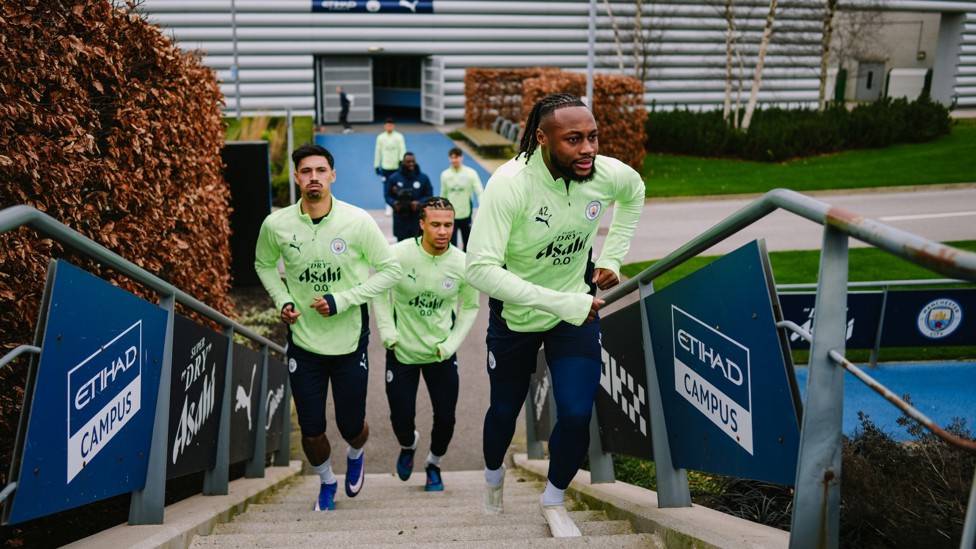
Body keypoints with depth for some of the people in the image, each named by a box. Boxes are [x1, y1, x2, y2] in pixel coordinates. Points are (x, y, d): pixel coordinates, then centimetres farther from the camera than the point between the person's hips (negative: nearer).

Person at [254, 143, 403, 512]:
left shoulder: (357, 221, -12)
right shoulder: (276, 225, -6)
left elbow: (391, 269, -7)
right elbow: (264, 265, 14)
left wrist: (342, 300, -15)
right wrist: (282, 301, -3)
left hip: (350, 342, -1)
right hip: (303, 342, 1)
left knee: (352, 427, 9)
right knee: (311, 432, 5)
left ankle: (355, 456, 48)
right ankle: (326, 482, 38)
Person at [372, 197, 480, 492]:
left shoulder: (462, 264, -12)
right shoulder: (398, 254, -17)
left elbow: (470, 307, 4)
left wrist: (451, 344, -3)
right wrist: (387, 332, -7)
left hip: (441, 354, 1)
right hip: (402, 351, -1)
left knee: (445, 419, 6)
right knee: (401, 420, 6)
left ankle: (434, 464, 38)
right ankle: (408, 445, 44)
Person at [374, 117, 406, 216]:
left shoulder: (399, 136, -3)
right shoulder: (380, 137, 2)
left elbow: (403, 150, -5)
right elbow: (378, 152, 8)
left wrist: (401, 160, -22)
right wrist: (376, 166, 9)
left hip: (396, 166, -1)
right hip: (385, 166, 1)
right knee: (387, 187, -1)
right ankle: (389, 206, 9)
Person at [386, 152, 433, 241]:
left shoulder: (423, 178, 2)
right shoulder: (394, 178, 1)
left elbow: (429, 195, 4)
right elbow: (388, 196, 6)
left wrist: (419, 203, -15)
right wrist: (394, 203, -16)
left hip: (418, 218, 0)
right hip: (400, 218, 0)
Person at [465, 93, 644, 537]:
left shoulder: (609, 174, -18)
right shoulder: (510, 184, -31)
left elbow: (634, 192, 9)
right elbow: (480, 268, -38)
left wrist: (612, 258, 1)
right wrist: (562, 303, -41)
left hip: (578, 306, 2)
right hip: (515, 312, -2)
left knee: (577, 415, -8)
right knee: (505, 409, 17)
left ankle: (553, 501, 23)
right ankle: (493, 476, 52)